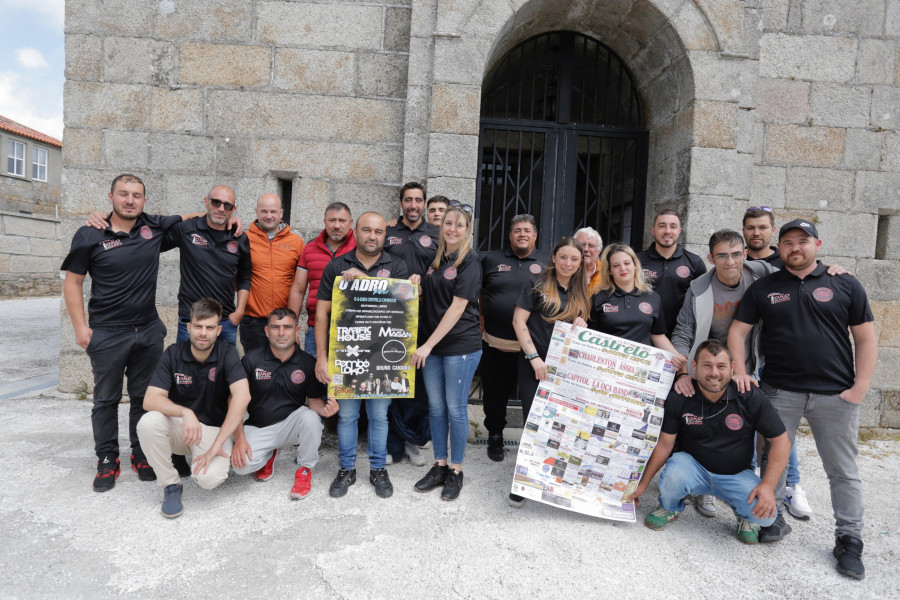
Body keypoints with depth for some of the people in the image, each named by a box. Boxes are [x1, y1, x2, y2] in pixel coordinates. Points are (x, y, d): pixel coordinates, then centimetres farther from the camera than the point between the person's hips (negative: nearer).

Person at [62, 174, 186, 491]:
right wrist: (81, 327, -7)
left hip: (149, 331, 2)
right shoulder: (90, 235, -4)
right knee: (106, 399, 9)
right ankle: (107, 459, 23)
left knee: (145, 396, 12)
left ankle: (141, 454, 26)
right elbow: (72, 282, -1)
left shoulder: (154, 227, 2)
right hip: (107, 334, -2)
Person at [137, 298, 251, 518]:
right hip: (178, 425, 2)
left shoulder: (227, 353, -14)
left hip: (214, 429, -2)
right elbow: (150, 400, -16)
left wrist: (216, 446, -31)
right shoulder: (173, 354, -8)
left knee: (210, 478, -29)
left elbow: (242, 396, -27)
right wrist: (185, 412, -37)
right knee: (148, 423, -30)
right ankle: (171, 485, -7)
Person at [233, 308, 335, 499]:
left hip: (292, 423, 0)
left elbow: (313, 400, 0)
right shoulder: (251, 359, -8)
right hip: (258, 427, 1)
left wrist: (325, 409, -25)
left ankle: (305, 469, -4)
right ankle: (268, 454, 15)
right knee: (241, 465, -25)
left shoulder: (308, 363, -8)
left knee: (310, 417, -33)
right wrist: (239, 439, -15)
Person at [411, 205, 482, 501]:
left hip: (461, 345, -6)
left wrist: (429, 344, -16)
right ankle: (439, 465, 26)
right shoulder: (435, 259, 11)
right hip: (430, 345, 6)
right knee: (436, 407, 12)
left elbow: (458, 307, -14)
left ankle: (456, 470, 19)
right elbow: (426, 297, 22)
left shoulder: (469, 261, -8)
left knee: (455, 408, 3)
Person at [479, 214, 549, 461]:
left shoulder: (547, 263, 4)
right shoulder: (492, 259, 5)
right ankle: (495, 437, 32)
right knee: (494, 394, 13)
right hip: (495, 343, 1)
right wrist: (481, 323, 1)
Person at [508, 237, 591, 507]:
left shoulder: (581, 294, 13)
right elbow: (519, 321, -7)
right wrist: (534, 357, -14)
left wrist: (581, 326, -4)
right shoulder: (537, 284, -2)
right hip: (533, 366, -4)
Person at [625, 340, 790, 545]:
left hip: (736, 475, 1)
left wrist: (768, 485, -16)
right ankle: (669, 508, 4)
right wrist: (643, 483, -8)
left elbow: (781, 440, -7)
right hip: (693, 466, -1)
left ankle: (745, 517, 16)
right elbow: (664, 444, -7)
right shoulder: (678, 399, -14)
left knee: (765, 515, -25)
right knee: (674, 472, -34)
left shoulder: (750, 398, -14)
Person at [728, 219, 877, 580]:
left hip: (836, 395, 0)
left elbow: (866, 338, 3)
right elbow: (737, 331, 5)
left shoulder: (845, 285, 5)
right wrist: (740, 371, -7)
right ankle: (774, 519, 26)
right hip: (779, 391, 1)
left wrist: (860, 387, -5)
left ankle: (849, 540, 22)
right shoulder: (763, 289, 6)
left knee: (843, 471, 9)